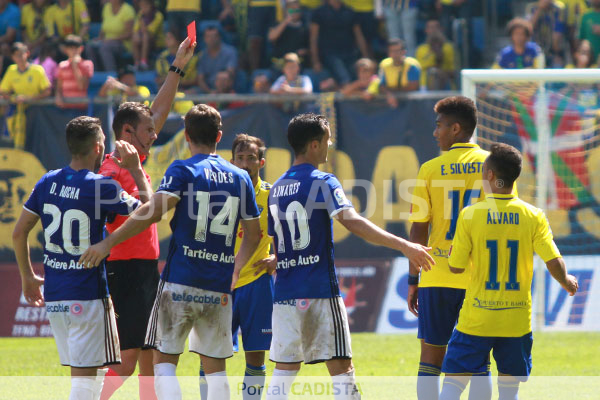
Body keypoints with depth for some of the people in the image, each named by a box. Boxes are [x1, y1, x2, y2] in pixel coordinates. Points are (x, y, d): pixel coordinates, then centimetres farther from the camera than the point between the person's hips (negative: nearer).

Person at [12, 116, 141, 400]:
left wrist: (27, 276, 23)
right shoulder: (102, 187, -12)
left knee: (87, 374, 16)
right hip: (88, 296, -6)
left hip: (53, 296, 6)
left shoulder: (47, 183, 6)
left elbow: (19, 233, 11)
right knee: (85, 376, -5)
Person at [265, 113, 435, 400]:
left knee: (284, 368, 10)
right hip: (320, 291, -6)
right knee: (341, 367, -4)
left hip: (285, 291, 6)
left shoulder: (276, 189, 13)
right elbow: (352, 222, -22)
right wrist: (404, 246, -27)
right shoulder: (323, 183, -7)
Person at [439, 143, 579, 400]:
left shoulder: (470, 215, -8)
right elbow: (554, 263, -8)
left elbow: (456, 267, -3)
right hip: (517, 321, 2)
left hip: (476, 319, -2)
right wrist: (567, 282, 13)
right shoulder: (533, 217, -5)